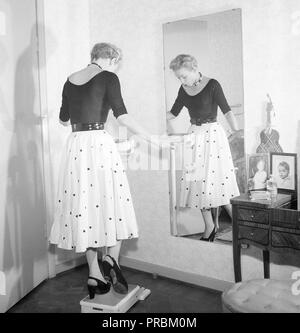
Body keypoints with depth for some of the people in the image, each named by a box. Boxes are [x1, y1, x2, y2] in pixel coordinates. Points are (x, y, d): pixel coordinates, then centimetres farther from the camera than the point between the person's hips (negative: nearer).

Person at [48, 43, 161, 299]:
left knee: (84, 206, 7)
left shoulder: (70, 81, 15)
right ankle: (111, 259, -9)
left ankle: (94, 275, 12)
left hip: (75, 146, 5)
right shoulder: (108, 78, -1)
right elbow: (122, 115, -9)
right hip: (100, 144, -5)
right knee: (112, 202, 6)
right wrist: (148, 137, -1)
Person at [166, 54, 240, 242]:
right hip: (194, 135, 6)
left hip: (213, 134, -5)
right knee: (196, 181, 3)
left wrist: (236, 130, -22)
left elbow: (226, 110, -10)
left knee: (217, 179, -8)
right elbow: (173, 113, 17)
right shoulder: (184, 90, 9)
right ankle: (209, 228, 15)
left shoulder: (212, 85, -7)